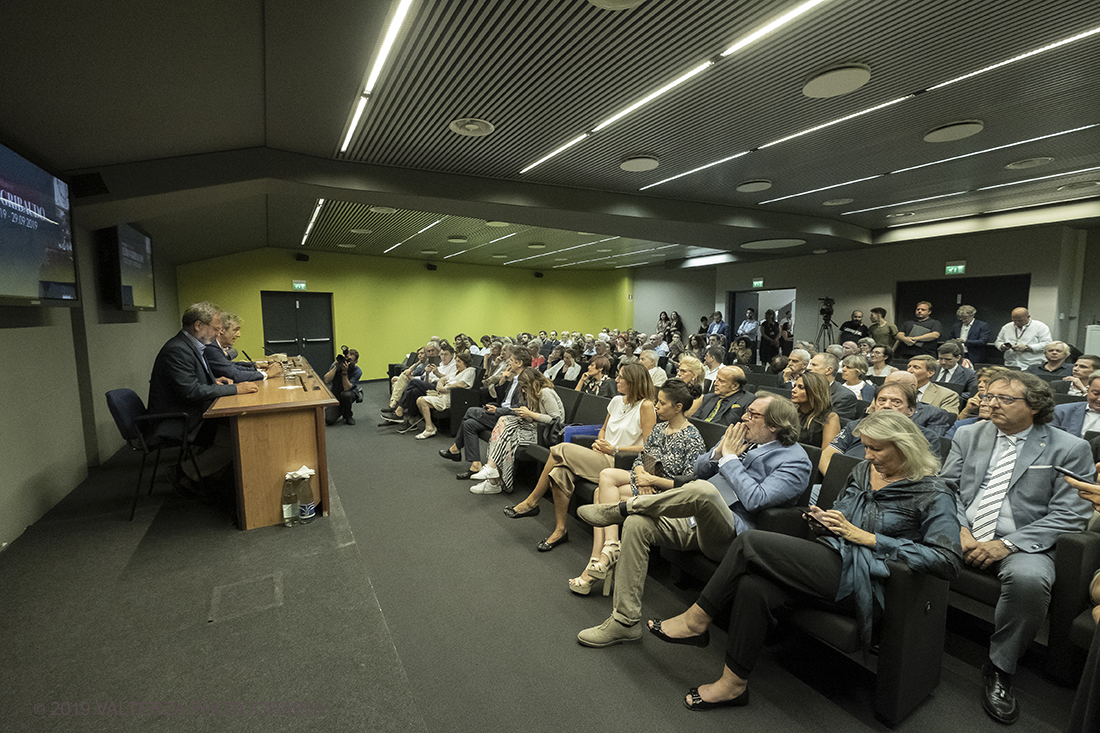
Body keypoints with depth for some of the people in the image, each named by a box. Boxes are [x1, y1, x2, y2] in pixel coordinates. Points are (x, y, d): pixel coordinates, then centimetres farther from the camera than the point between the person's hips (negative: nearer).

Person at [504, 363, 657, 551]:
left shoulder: (646, 406, -7)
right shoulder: (617, 401, 15)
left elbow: (648, 447, -10)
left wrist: (614, 449, -11)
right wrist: (600, 442, 5)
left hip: (620, 463, -7)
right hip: (602, 457, 7)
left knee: (561, 449, -22)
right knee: (560, 471, -23)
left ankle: (531, 502, -7)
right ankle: (560, 530, -10)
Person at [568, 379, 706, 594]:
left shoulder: (693, 439, -12)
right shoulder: (659, 428, 12)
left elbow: (688, 485, -16)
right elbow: (641, 457, 16)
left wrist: (652, 480, -16)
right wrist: (640, 474, -7)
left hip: (665, 492, -8)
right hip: (646, 481, 8)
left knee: (602, 494, -21)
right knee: (607, 474, -21)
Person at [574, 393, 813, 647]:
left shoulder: (795, 460, -3)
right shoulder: (740, 438, 18)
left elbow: (755, 500, -18)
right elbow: (698, 470, 22)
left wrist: (729, 458, -9)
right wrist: (718, 452, 2)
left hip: (730, 534, -7)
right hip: (695, 521, 7)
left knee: (702, 489, -38)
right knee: (637, 523, -17)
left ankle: (623, 507, -14)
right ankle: (625, 621, -8)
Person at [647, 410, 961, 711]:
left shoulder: (933, 495, -3)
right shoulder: (862, 471, 17)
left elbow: (948, 561, -13)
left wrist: (867, 538, -15)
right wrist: (823, 522, 5)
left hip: (857, 578, -7)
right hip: (829, 562, 7)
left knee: (750, 542, -24)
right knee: (752, 587, -24)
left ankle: (695, 621, -10)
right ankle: (733, 683, -8)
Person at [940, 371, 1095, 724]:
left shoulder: (1069, 449, 0)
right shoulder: (968, 435, 10)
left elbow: (1069, 516, -6)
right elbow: (947, 487, 9)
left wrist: (1007, 544, -18)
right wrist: (959, 530, -8)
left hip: (1020, 544, -3)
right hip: (962, 536, 3)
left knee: (1029, 578, -35)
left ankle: (1000, 668, -11)